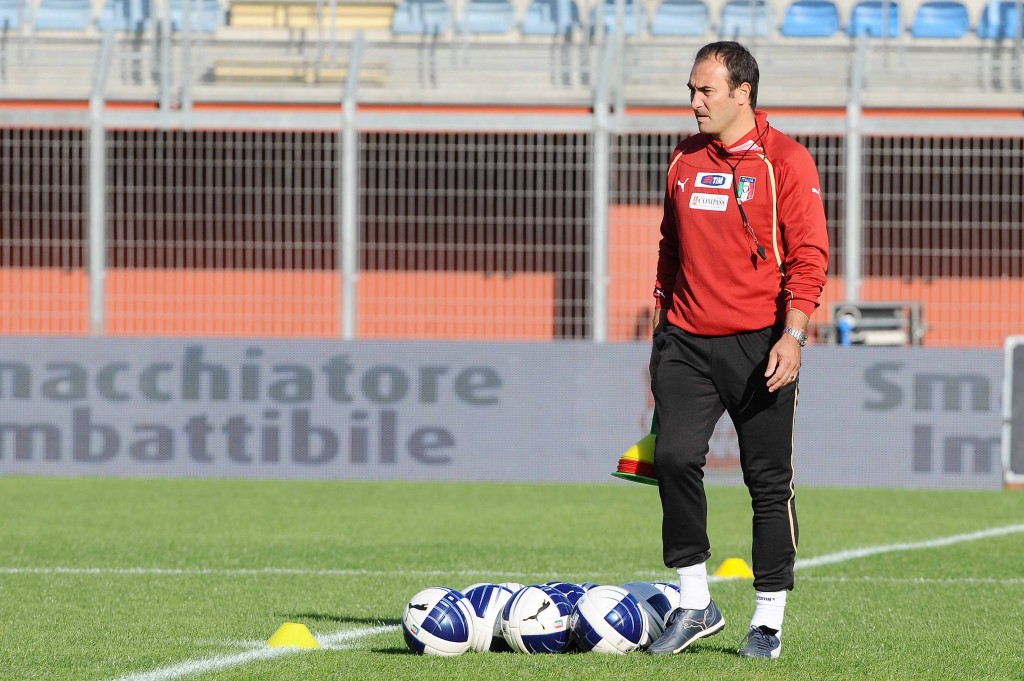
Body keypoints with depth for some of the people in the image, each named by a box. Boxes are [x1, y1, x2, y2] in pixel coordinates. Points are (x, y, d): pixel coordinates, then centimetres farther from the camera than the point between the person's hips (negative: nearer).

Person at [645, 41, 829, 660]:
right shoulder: (685, 160, 12)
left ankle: (769, 620, 10)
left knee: (769, 480, 1)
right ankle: (695, 603, 0)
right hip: (687, 341, 4)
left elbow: (809, 255, -9)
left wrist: (792, 336, -17)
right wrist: (663, 328, 19)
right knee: (676, 458, -11)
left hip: (758, 344, -4)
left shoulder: (785, 161, -4)